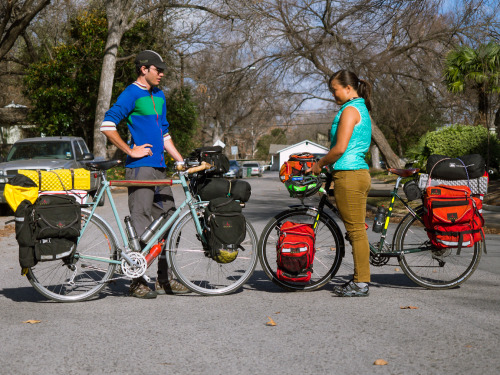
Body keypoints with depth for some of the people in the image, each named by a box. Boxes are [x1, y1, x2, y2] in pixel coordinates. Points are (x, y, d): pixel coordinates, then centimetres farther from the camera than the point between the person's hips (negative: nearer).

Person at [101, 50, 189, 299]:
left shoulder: (159, 96, 19)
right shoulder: (131, 94, -7)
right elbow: (107, 126, -15)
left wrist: (181, 161, 19)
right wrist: (131, 151, -14)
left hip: (159, 167, 9)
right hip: (140, 167, -8)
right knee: (140, 222, -7)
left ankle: (165, 279, 17)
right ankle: (138, 282, -1)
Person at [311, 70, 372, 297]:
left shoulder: (350, 110, -12)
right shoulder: (362, 110, 19)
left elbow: (340, 148, -19)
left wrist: (319, 164, -5)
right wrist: (327, 164, 19)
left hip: (349, 176, -10)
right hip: (360, 173, 10)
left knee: (356, 230, -6)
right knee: (357, 230, 12)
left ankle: (361, 283, -2)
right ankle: (360, 279, 17)